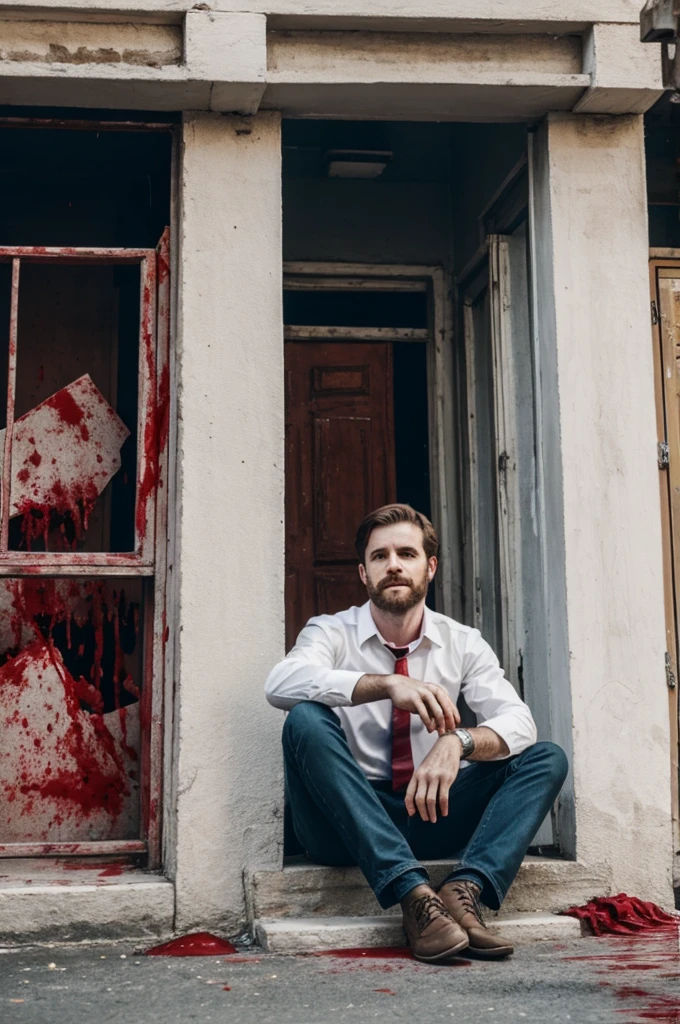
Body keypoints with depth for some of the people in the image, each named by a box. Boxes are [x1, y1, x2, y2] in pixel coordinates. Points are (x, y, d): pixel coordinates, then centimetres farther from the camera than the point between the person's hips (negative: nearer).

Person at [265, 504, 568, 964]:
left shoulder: (462, 643, 7)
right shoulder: (331, 632, -1)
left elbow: (517, 720, -8)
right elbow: (281, 683, -24)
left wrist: (458, 742, -30)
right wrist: (388, 684, -38)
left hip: (430, 811, 3)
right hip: (348, 820, -2)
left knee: (547, 759, -12)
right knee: (307, 719, -30)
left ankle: (464, 889, -34)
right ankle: (413, 893, -39)